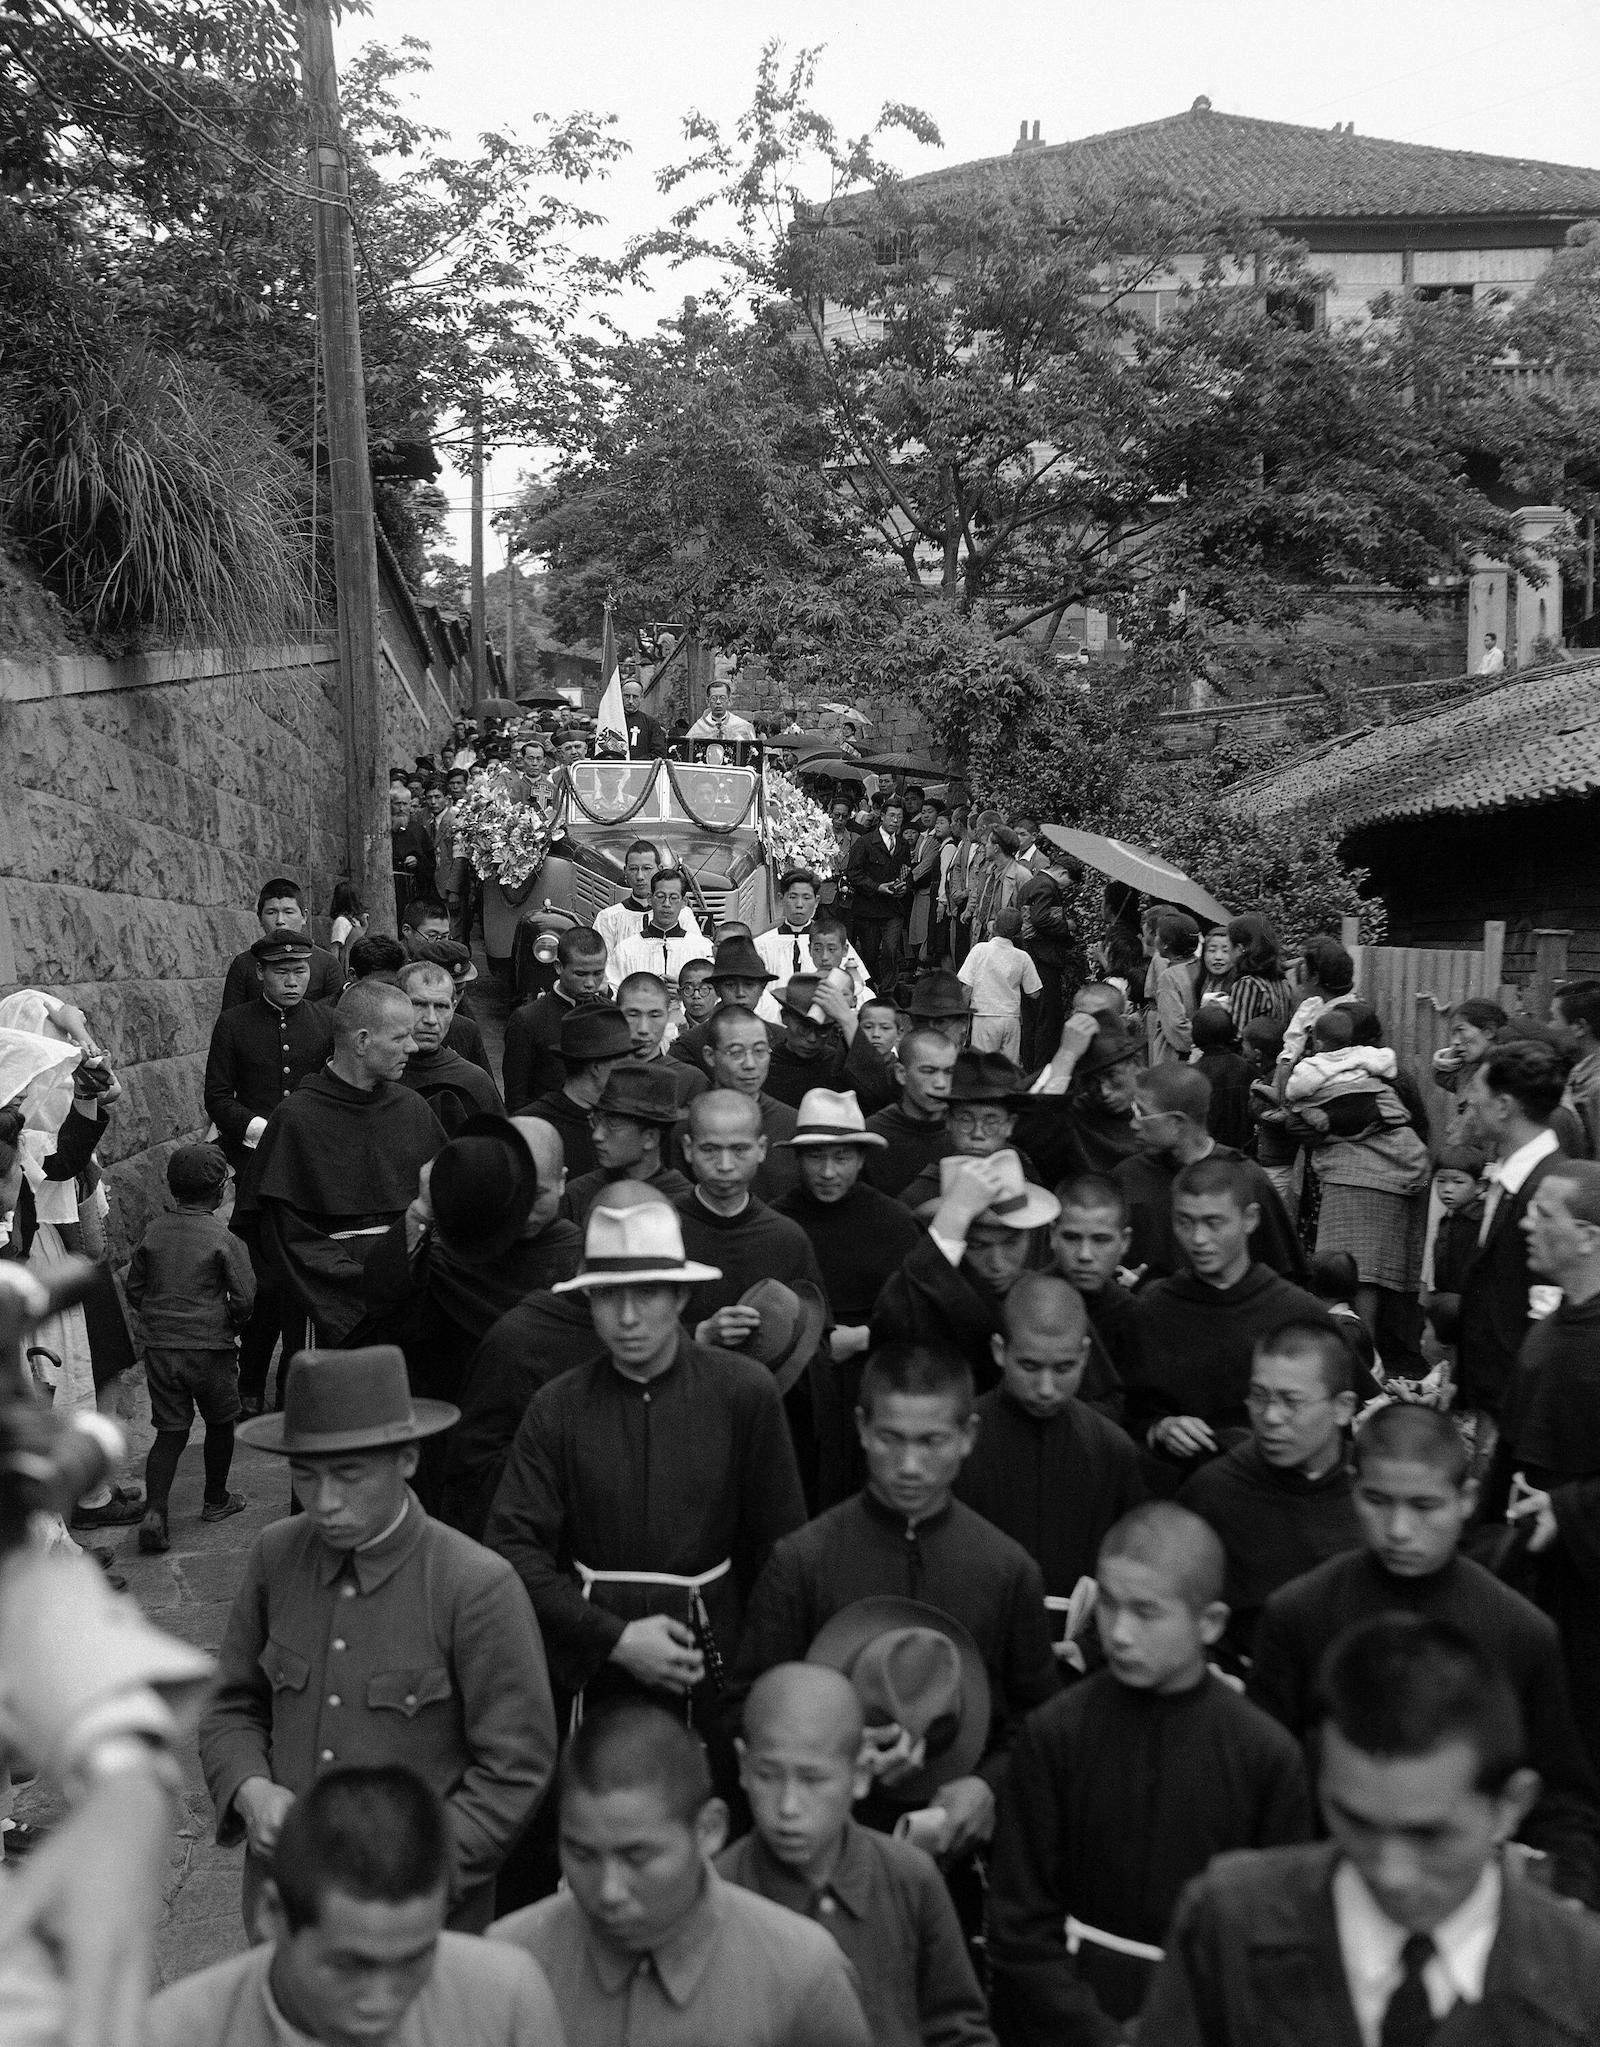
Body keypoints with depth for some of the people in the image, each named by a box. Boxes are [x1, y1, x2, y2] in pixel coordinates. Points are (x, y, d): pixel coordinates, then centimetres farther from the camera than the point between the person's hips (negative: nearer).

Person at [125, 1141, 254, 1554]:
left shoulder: (153, 1232, 1)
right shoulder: (225, 1241, -12)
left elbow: (133, 1288, 8)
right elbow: (244, 1297, -13)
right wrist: (232, 1324, 7)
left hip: (160, 1347, 4)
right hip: (211, 1349, -3)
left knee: (170, 1432, 8)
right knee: (220, 1423, 18)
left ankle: (154, 1510, -8)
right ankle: (215, 1500, 30)